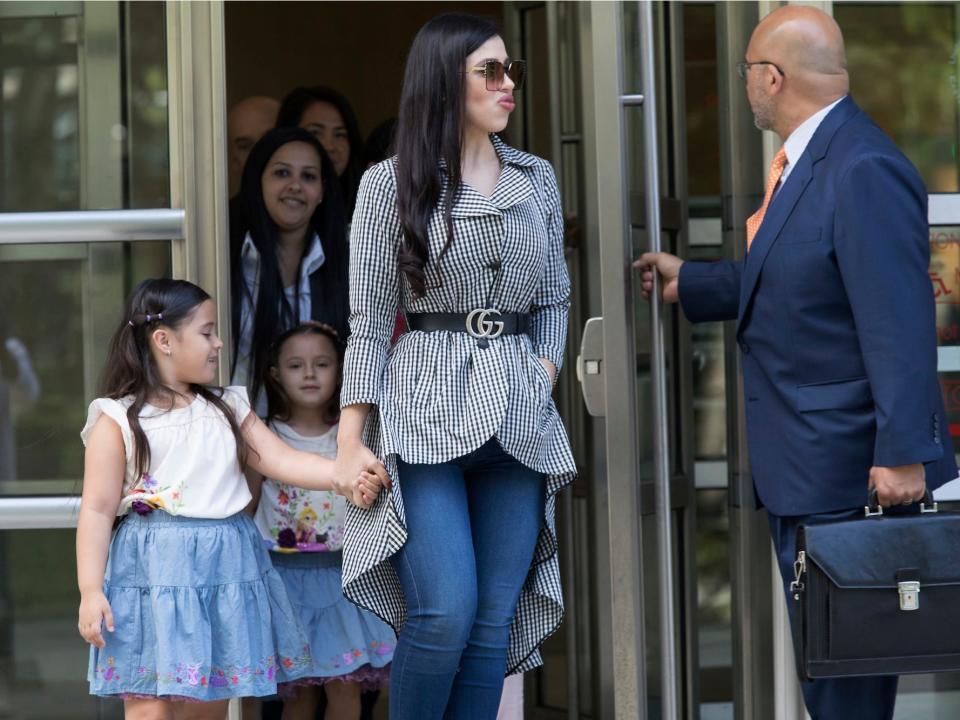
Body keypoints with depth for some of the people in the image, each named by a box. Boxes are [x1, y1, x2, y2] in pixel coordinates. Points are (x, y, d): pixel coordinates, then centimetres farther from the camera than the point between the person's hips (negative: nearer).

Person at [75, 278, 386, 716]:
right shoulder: (118, 421, -3)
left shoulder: (228, 410, 12)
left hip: (227, 570, 5)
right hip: (156, 575, -5)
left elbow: (282, 461, 4)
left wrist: (344, 478, -13)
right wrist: (90, 590, -11)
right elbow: (97, 511, -4)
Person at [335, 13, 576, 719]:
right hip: (426, 420, -4)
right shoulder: (391, 184, 1)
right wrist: (351, 439, -6)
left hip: (518, 422, 4)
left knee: (493, 623, 2)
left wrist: (544, 373, 2)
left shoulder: (537, 179, 13)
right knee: (445, 613, -16)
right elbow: (369, 320, 0)